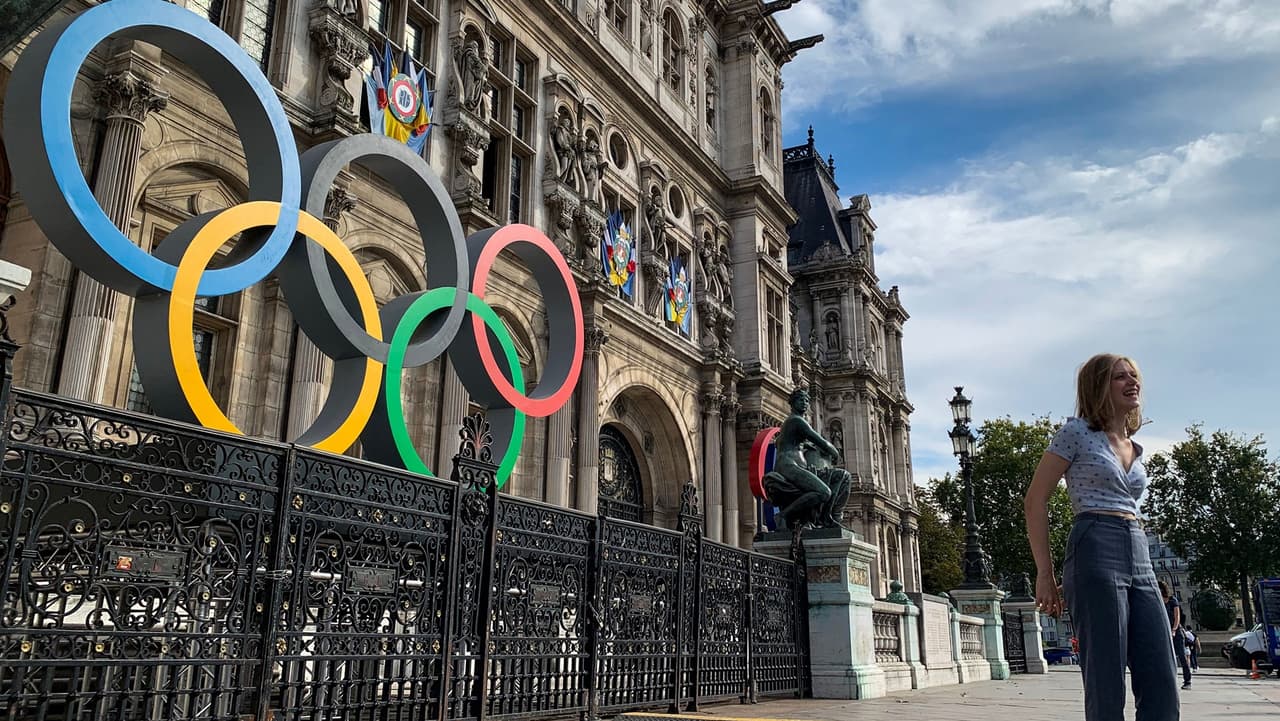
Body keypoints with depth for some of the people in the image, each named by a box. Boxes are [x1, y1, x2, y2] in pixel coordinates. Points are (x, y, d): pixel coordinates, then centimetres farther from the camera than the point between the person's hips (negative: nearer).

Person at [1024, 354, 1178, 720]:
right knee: (1106, 687, -6)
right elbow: (1035, 500, -4)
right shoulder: (1076, 432, 0)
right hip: (1096, 554, -7)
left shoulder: (1134, 448, 20)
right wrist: (1045, 573, -8)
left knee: (1162, 687, 2)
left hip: (1139, 557, 7)